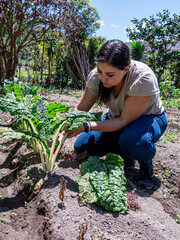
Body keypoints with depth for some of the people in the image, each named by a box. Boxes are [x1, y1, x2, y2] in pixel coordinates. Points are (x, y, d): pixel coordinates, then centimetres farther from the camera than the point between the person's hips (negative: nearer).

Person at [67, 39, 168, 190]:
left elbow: (125, 121, -32)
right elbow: (81, 109, -12)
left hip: (148, 118, -4)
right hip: (117, 117, 5)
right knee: (81, 146, -8)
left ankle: (146, 165, -4)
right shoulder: (96, 76, -20)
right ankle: (126, 155, 11)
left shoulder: (143, 78, -34)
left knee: (133, 140, -40)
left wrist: (87, 127, -40)